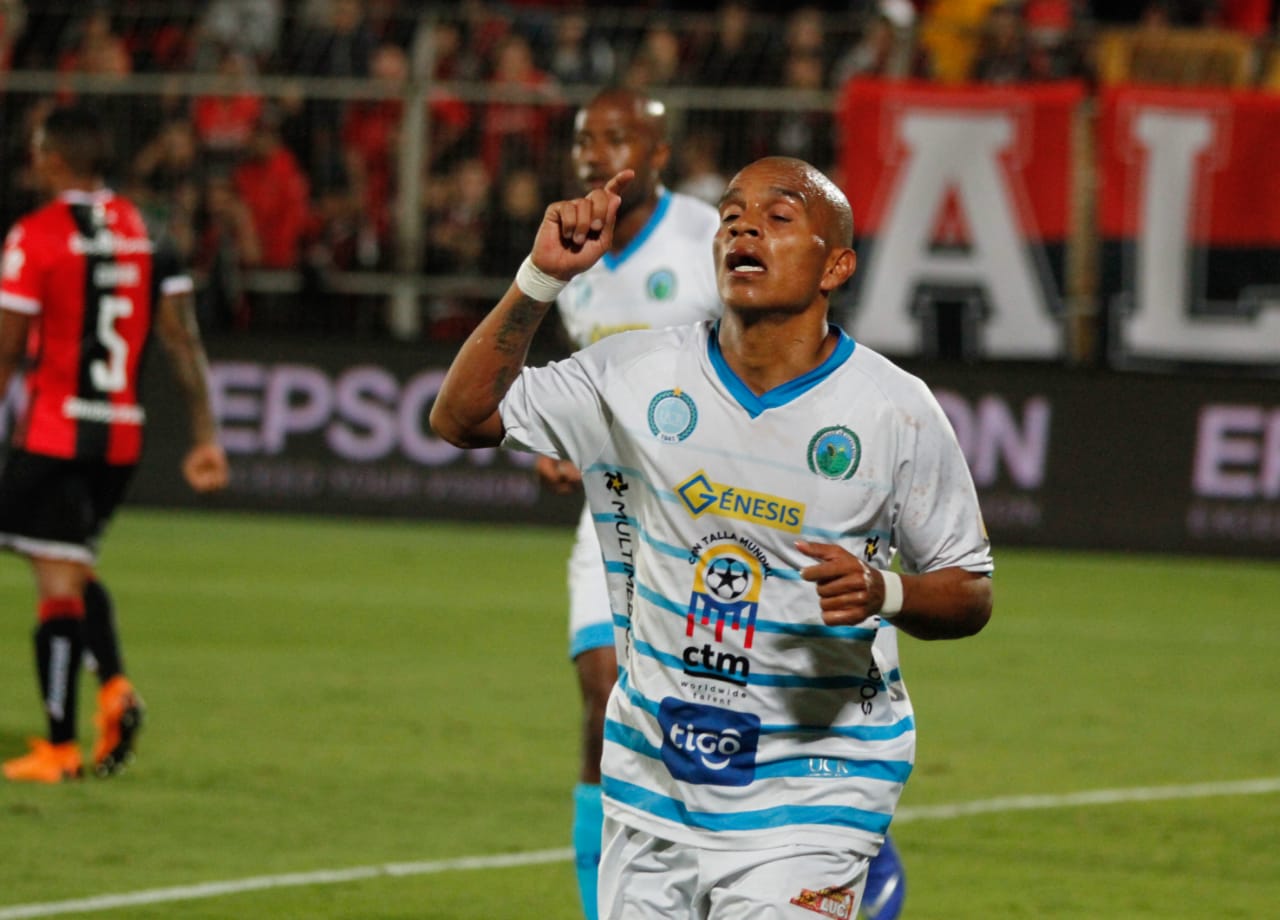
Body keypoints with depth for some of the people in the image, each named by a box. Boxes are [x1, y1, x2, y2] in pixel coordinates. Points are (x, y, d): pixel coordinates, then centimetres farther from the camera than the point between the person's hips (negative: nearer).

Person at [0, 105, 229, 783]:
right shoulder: (145, 229, 7)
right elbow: (183, 340, 4)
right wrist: (206, 436, 5)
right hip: (122, 434, 6)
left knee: (58, 584, -4)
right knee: (76, 569, 21)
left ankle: (59, 747, -3)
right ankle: (114, 685, -1)